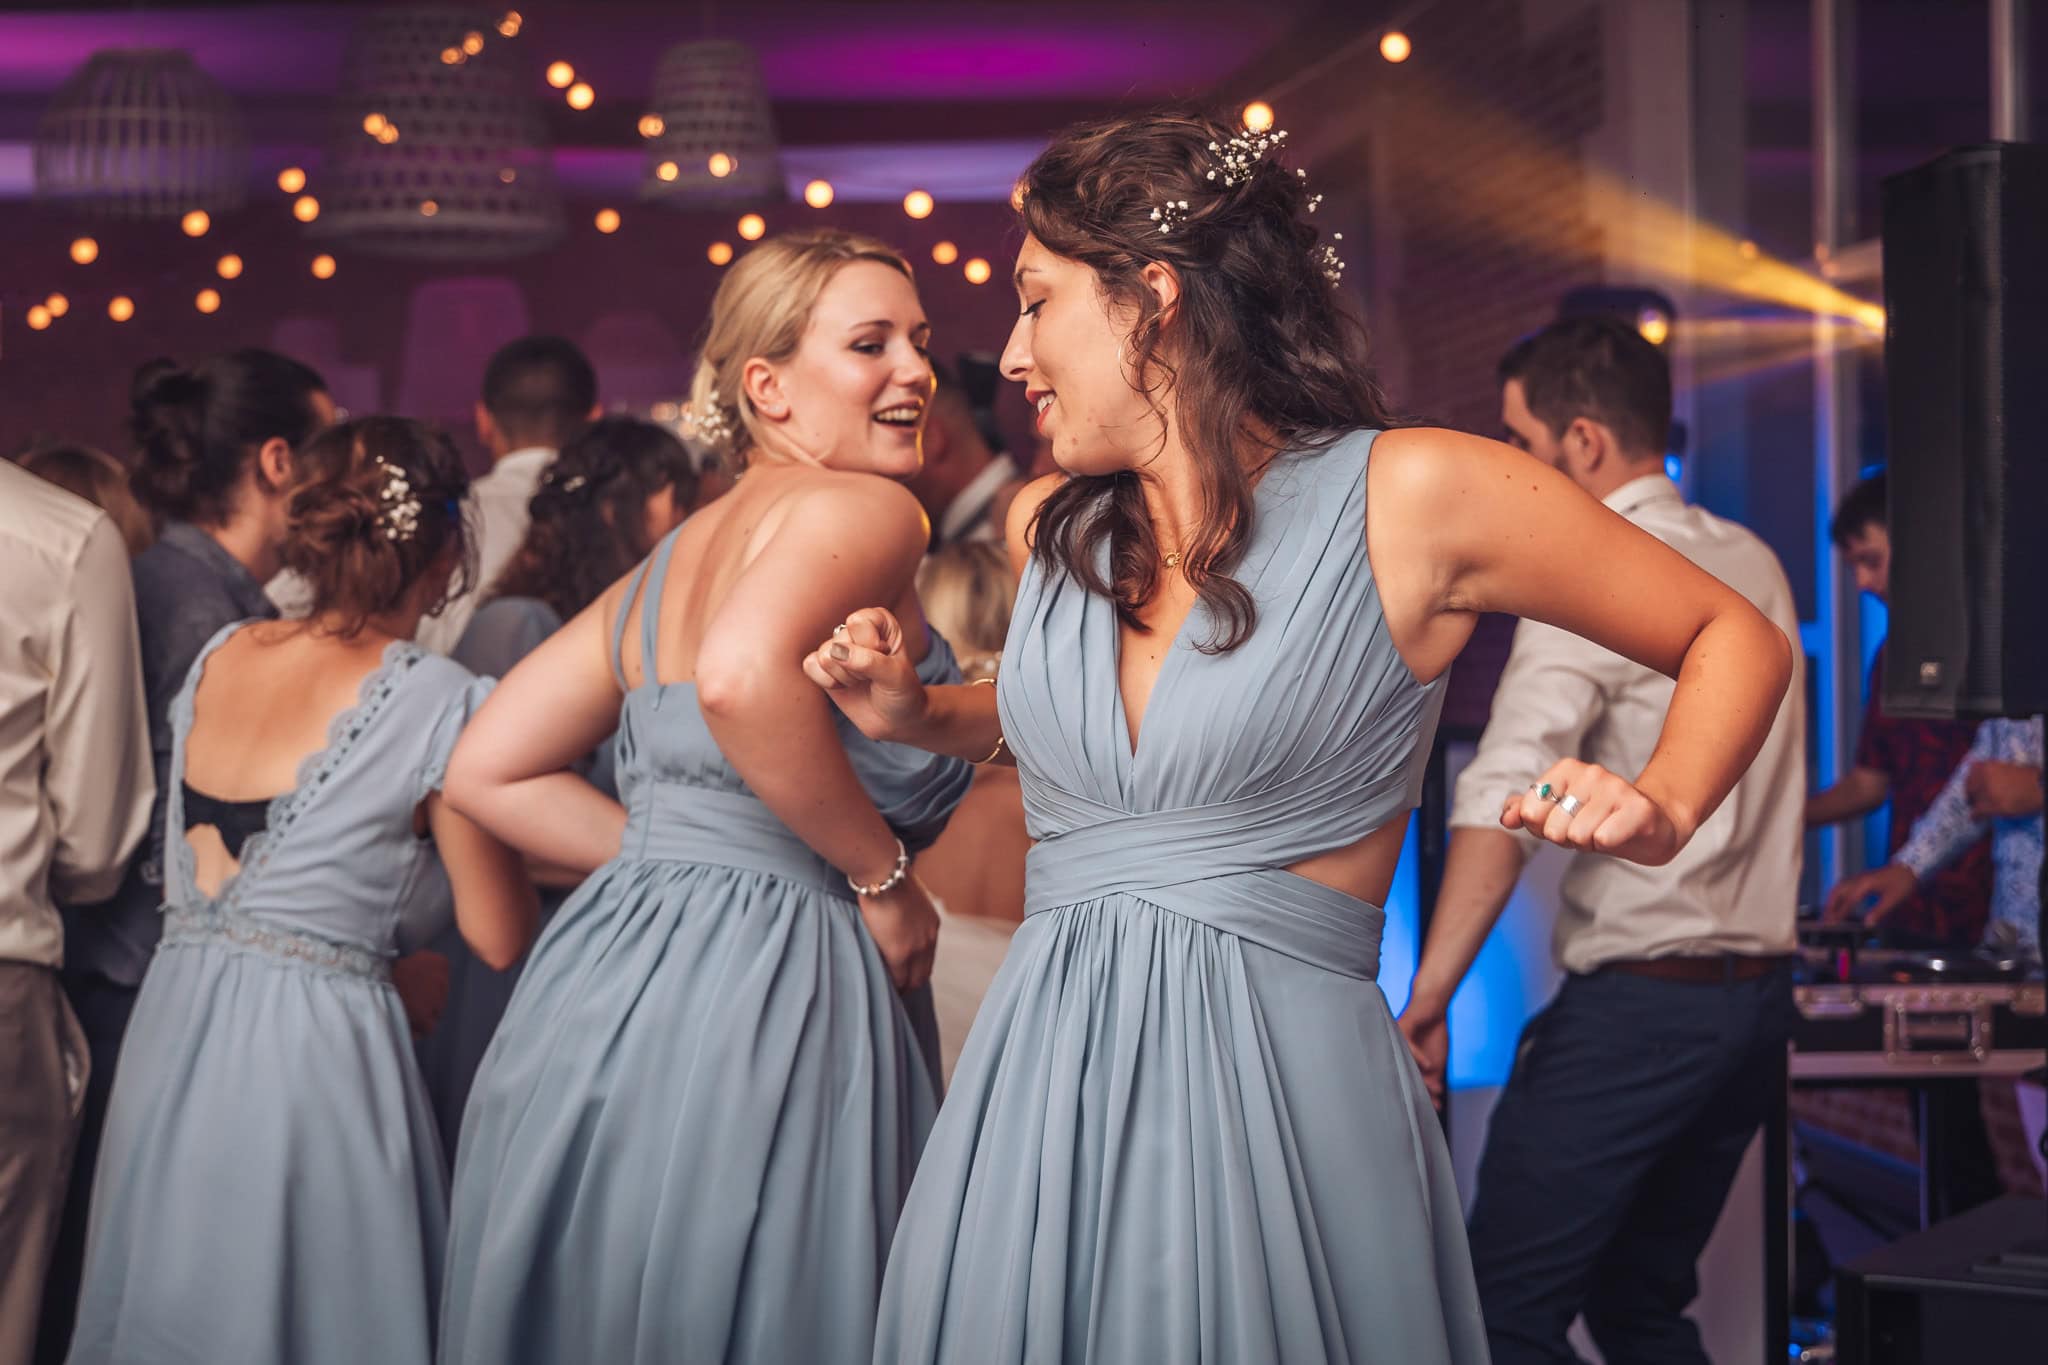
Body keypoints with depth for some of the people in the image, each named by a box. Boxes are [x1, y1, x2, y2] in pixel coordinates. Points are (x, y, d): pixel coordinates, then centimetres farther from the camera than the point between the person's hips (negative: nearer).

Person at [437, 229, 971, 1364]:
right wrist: (885, 875, -15)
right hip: (760, 986, -9)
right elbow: (741, 678, -28)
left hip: (606, 977, 9)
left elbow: (488, 772, 18)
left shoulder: (667, 560, 19)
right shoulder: (863, 508, -7)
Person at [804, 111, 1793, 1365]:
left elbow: (1739, 639, 3)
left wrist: (1660, 812, -14)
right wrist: (918, 716, 14)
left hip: (1283, 1087, -5)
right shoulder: (1049, 530, 10)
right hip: (1036, 1086, 5)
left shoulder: (1413, 495, -6)